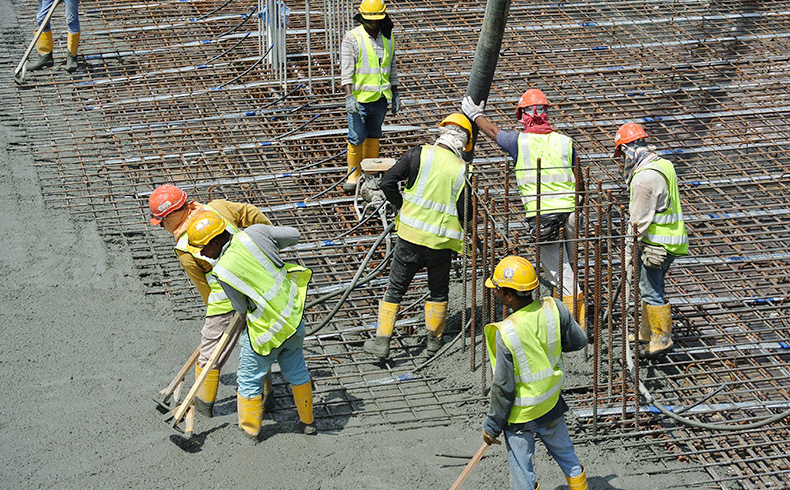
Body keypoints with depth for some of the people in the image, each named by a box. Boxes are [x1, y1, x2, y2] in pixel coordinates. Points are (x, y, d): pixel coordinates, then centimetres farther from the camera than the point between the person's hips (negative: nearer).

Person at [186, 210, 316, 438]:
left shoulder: (223, 271, -22)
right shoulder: (256, 233, -12)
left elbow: (241, 308, -8)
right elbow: (293, 234, 4)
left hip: (267, 331, -6)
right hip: (294, 317, 6)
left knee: (249, 380, 16)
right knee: (296, 372, 24)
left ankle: (250, 429, 31)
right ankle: (307, 422, 39)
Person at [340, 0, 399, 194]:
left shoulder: (387, 37, 9)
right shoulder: (352, 38, -9)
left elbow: (392, 68, 17)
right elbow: (346, 70, -13)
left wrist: (395, 94, 16)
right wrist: (349, 96, -21)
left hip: (380, 98, 5)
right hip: (360, 97, -5)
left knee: (374, 135, 13)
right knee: (356, 137, -4)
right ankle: (354, 174, 8)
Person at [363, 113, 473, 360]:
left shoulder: (419, 155, -6)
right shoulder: (462, 171, -5)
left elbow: (387, 183, -8)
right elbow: (465, 214, -5)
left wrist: (401, 206, 8)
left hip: (411, 237, 0)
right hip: (442, 242, 0)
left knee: (395, 288, 11)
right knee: (439, 291, 21)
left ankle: (382, 342, 11)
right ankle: (435, 340, 30)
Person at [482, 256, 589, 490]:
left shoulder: (506, 334, -28)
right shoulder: (555, 308, -16)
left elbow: (503, 387, -20)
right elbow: (579, 341, 1)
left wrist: (492, 425, -6)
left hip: (519, 415, -5)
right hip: (552, 404, 5)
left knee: (521, 470, 12)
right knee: (565, 454, 26)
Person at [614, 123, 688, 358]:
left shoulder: (644, 178, -21)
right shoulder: (663, 165, 10)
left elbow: (639, 220, -20)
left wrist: (630, 250, -12)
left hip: (657, 245, -10)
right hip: (669, 241, 10)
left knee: (651, 291, -2)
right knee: (650, 287, 20)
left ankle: (662, 338, 5)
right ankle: (647, 332, 31)